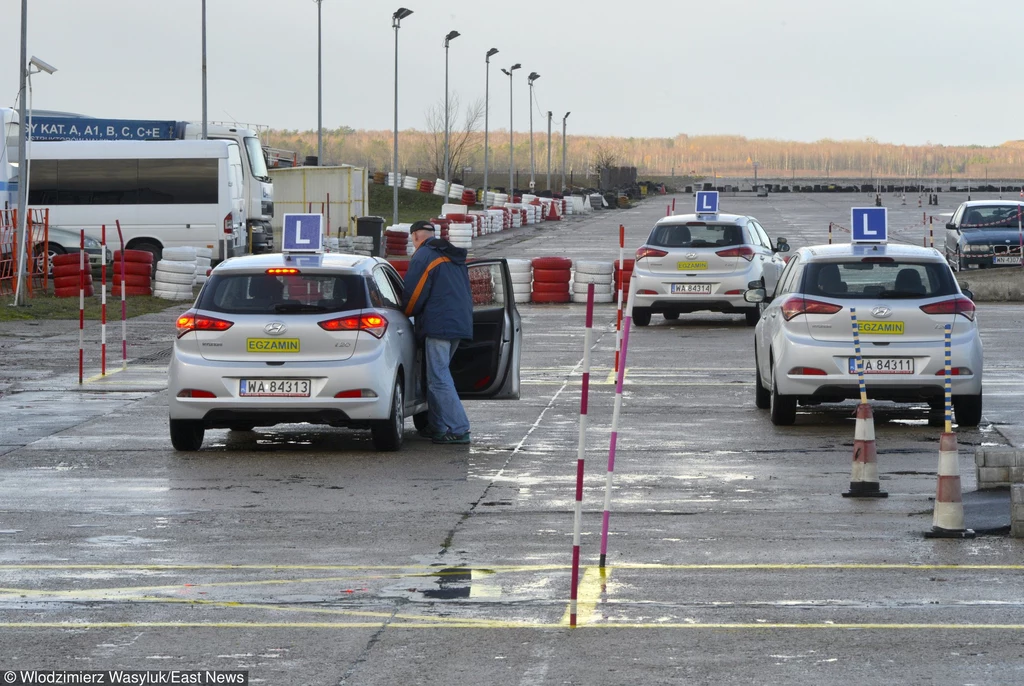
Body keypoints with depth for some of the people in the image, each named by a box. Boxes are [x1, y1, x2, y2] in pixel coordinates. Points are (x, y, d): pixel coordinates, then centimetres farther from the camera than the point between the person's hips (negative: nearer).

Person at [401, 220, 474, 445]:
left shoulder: (423, 256, -7)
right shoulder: (455, 258, 20)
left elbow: (413, 293, -9)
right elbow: (465, 293, 26)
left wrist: (407, 313, 11)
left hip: (438, 325, -9)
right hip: (460, 323, 9)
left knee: (439, 378, -8)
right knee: (439, 375, 18)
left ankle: (458, 430, -14)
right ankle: (436, 427, 20)